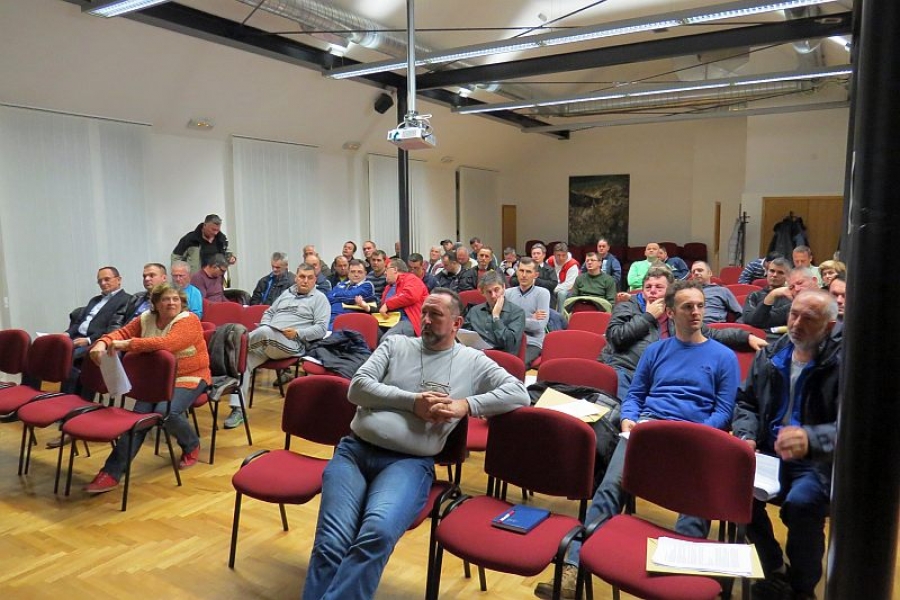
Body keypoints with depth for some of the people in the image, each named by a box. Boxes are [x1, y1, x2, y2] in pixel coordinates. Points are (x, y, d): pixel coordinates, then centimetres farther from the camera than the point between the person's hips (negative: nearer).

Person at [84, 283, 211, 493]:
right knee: (139, 414, -19)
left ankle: (192, 446, 2)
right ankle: (112, 473, -16)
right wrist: (102, 343, -18)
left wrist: (128, 344, -34)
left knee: (165, 411, -29)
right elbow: (122, 333, 5)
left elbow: (166, 343, -30)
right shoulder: (146, 319, 8)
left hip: (189, 378, -5)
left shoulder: (189, 320, -13)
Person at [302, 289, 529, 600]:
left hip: (409, 462, -2)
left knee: (378, 534, -31)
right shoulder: (396, 344, 15)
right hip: (354, 450, 2)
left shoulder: (472, 361, 10)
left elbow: (519, 394, 1)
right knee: (331, 544, -19)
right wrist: (412, 401, -8)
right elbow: (357, 388, 4)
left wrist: (466, 405, -12)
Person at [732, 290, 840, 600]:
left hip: (818, 462, -4)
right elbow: (745, 402, 18)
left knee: (801, 503, -33)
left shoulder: (842, 364, -8)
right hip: (769, 455, 4)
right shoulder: (770, 354, 9)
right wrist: (747, 436, -2)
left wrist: (811, 439, -40)